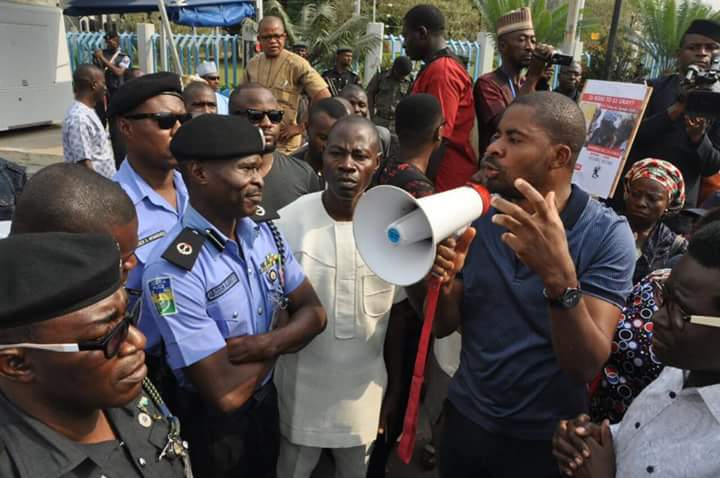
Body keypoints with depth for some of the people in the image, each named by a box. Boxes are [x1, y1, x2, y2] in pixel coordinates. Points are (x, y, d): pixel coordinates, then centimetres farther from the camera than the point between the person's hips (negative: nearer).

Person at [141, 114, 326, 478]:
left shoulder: (265, 232, -9)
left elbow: (313, 312, -4)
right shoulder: (172, 270, -30)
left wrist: (267, 343, -25)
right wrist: (280, 323, -15)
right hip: (212, 425, -5)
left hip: (267, 401, 6)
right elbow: (226, 394, -30)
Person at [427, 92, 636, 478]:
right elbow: (445, 327, -3)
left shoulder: (607, 235, -18)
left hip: (544, 439, -3)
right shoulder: (478, 214, -7)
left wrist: (558, 275, -39)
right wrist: (445, 282, -24)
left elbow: (587, 365, -24)